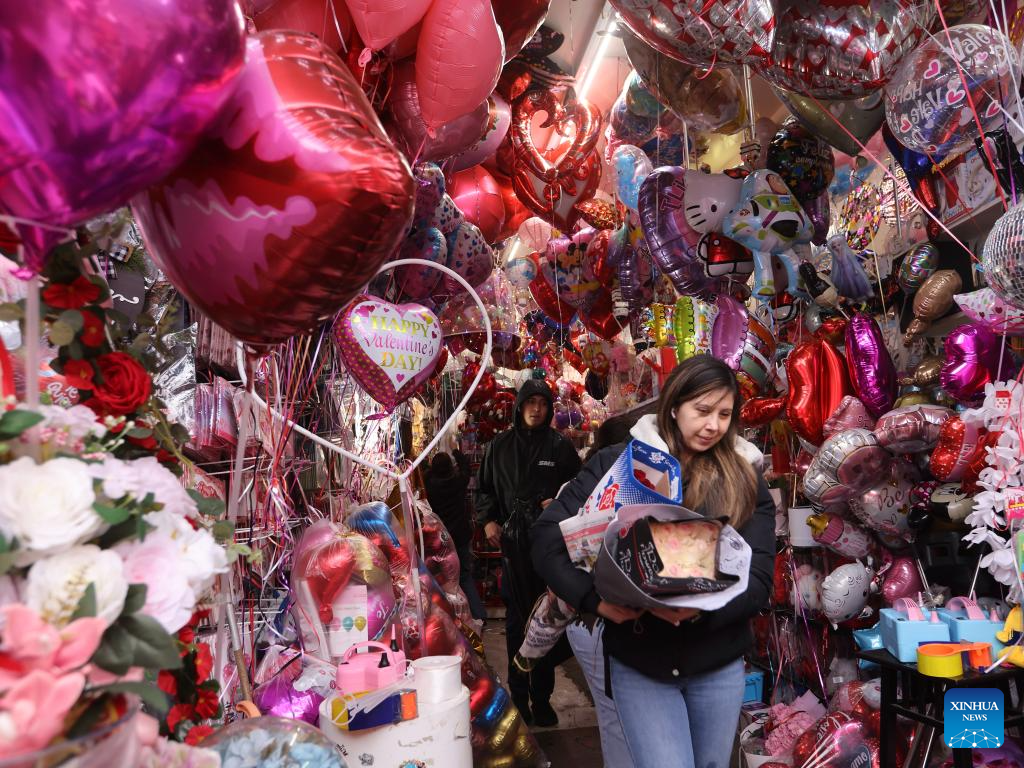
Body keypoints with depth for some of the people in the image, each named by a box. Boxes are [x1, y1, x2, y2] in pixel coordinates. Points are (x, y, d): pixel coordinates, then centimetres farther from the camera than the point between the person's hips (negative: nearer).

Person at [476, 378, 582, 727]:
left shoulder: (560, 446, 3)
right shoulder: (500, 446, 8)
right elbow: (484, 488, 16)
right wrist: (488, 520, 2)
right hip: (512, 541, 1)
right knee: (516, 620, 5)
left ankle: (541, 698, 17)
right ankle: (519, 696, 16)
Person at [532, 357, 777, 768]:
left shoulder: (746, 479, 2)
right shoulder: (617, 463, -7)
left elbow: (759, 577, -4)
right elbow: (548, 535, -9)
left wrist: (703, 608, -22)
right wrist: (595, 599, -22)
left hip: (719, 661, 3)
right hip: (639, 659, -3)